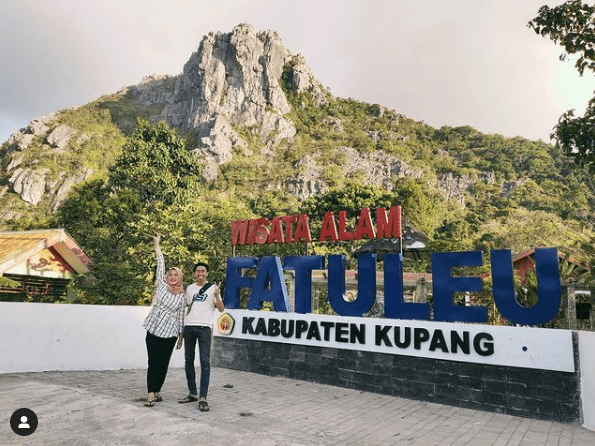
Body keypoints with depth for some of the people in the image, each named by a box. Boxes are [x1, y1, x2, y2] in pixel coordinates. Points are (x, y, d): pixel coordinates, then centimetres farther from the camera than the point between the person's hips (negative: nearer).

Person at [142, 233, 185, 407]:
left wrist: (181, 335, 11)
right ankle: (151, 395, 0)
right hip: (153, 331, -1)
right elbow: (161, 265, 0)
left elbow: (181, 317, 10)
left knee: (164, 364, 6)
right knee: (153, 363, -3)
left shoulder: (181, 297, 4)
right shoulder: (162, 286, 2)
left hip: (170, 333, 1)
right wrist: (157, 244, 2)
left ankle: (157, 391, 22)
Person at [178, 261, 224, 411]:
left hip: (204, 327, -5)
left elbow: (221, 309, -3)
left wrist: (217, 296, -18)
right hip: (189, 326, 5)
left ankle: (203, 397, -10)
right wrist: (184, 324, 19)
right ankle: (192, 393, 20)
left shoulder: (213, 288, 3)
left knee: (205, 361, -11)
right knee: (188, 360, 9)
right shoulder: (189, 288, 16)